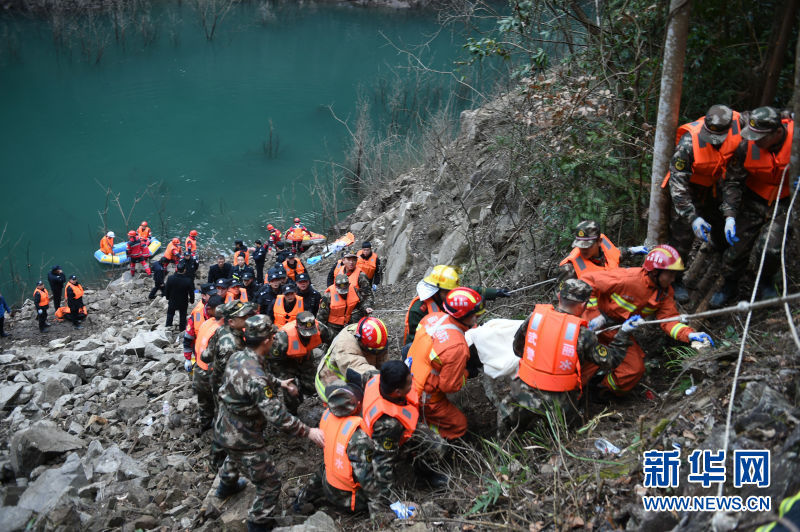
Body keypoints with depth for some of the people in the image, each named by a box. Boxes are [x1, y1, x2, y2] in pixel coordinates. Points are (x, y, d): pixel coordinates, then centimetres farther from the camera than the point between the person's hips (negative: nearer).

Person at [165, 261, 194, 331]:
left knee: (170, 314, 26)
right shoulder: (188, 281, -28)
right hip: (183, 303, -2)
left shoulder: (170, 278, -22)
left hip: (172, 301, 2)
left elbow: (166, 290, -7)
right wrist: (191, 300, 6)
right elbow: (191, 293, -14)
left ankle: (168, 326, 40)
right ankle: (182, 329, 33)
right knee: (182, 317, 19)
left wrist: (168, 297, 13)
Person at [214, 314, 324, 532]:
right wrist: (308, 432, -27)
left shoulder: (237, 357, -8)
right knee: (270, 483, 9)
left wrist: (279, 383, 24)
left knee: (234, 457, 41)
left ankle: (227, 486, 66)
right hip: (243, 439, -9)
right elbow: (277, 416, -33)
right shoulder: (256, 378, -35)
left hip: (223, 429, 9)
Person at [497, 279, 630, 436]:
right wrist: (623, 333, 11)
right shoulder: (582, 335, -14)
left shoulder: (535, 316, -5)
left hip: (524, 393, 2)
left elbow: (518, 349, 9)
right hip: (558, 404, -2)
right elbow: (609, 361, -2)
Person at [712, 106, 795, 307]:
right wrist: (730, 215, -17)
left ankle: (766, 283, 20)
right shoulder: (746, 145, -20)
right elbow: (733, 181, -9)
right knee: (738, 244, 2)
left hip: (785, 202, -1)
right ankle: (730, 285, 30)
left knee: (769, 247, -14)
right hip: (755, 201, 2)